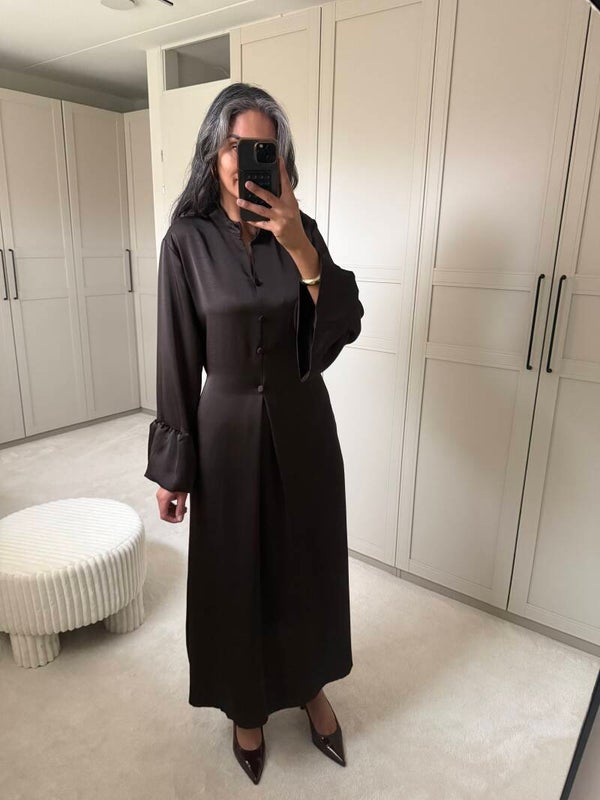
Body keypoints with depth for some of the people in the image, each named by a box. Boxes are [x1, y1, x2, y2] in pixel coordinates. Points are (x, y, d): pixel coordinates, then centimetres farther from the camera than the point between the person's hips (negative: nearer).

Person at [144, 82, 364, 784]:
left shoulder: (302, 230, 0)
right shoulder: (187, 240, -7)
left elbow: (345, 328, -7)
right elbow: (177, 360, -6)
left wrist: (300, 249, -21)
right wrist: (171, 468, -5)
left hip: (302, 425, 3)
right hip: (229, 429, -2)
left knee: (307, 562, 17)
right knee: (234, 571, 13)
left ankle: (310, 686, 45)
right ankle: (247, 702, 42)